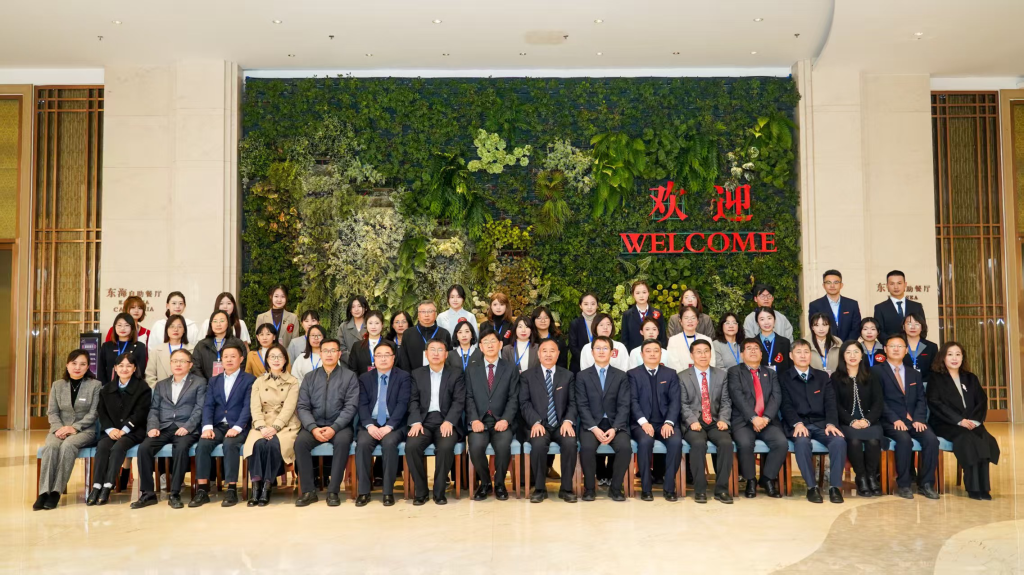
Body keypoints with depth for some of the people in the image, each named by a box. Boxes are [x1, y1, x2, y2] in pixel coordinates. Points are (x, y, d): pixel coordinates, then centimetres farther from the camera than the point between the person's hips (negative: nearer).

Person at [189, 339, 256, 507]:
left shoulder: (249, 379, 4)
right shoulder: (214, 381, 19)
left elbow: (248, 406, -7)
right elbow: (208, 406, 7)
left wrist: (237, 427, -21)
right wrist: (207, 426, -11)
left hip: (238, 428, -4)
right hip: (217, 426, 4)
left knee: (230, 444, -33)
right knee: (203, 443, -25)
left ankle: (232, 489, -27)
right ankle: (202, 490, -23)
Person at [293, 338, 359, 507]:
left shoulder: (349, 376, 4)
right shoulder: (309, 377, 11)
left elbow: (351, 407, -5)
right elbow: (302, 407, 3)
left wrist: (334, 428, -19)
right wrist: (313, 428, -15)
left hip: (340, 426, -2)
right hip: (314, 425, 2)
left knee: (343, 441, -34)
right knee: (300, 441, -28)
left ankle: (333, 491, -23)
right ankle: (308, 491, -17)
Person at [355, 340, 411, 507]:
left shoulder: (403, 377, 4)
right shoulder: (365, 378, 12)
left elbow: (403, 404, -7)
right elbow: (362, 405, 2)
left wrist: (389, 426, -19)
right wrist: (370, 425, -16)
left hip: (394, 425, -2)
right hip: (370, 424, 2)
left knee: (389, 443, -33)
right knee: (362, 443, -28)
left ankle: (388, 491, -21)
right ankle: (364, 491, -17)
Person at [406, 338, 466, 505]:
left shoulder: (456, 374, 8)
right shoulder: (417, 374, 14)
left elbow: (459, 401, -2)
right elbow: (414, 400, 6)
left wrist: (448, 421, -18)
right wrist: (416, 422, -12)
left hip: (446, 421, -2)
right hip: (424, 421, 2)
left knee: (445, 447, -32)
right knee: (411, 446, -27)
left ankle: (439, 491, -12)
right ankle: (421, 490, -8)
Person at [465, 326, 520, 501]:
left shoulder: (511, 369, 10)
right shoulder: (472, 368, 12)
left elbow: (513, 399, 2)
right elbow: (469, 397, 4)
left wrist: (505, 419, -14)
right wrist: (474, 419, -12)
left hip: (501, 421, 0)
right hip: (479, 420, 1)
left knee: (503, 445, -30)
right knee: (476, 446, -29)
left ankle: (499, 483, -2)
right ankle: (485, 483, -1)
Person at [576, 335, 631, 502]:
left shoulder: (621, 376, 9)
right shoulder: (582, 376, 6)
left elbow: (624, 406, 0)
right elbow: (582, 406, -2)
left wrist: (614, 429, -15)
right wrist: (594, 428, -17)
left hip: (615, 423, 1)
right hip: (591, 424, -1)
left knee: (625, 447, -28)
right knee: (587, 447, -30)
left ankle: (615, 488, -5)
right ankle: (589, 488, -7)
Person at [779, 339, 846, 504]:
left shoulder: (823, 376, 17)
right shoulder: (784, 378, 8)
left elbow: (830, 403, 7)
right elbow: (786, 406, -2)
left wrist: (831, 423, -12)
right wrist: (797, 423, -21)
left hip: (821, 423, 3)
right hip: (798, 424, -2)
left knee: (839, 441, -29)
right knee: (802, 442, -36)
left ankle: (835, 486, -18)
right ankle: (812, 486, -23)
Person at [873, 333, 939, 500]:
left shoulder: (914, 374, 20)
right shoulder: (876, 371, 2)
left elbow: (921, 400, 11)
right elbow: (879, 400, -7)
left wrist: (919, 419, -8)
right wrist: (895, 419, -18)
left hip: (913, 421, 5)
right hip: (890, 422, -5)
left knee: (931, 439, -23)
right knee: (904, 440, -33)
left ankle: (926, 484, -9)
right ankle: (903, 484, -17)